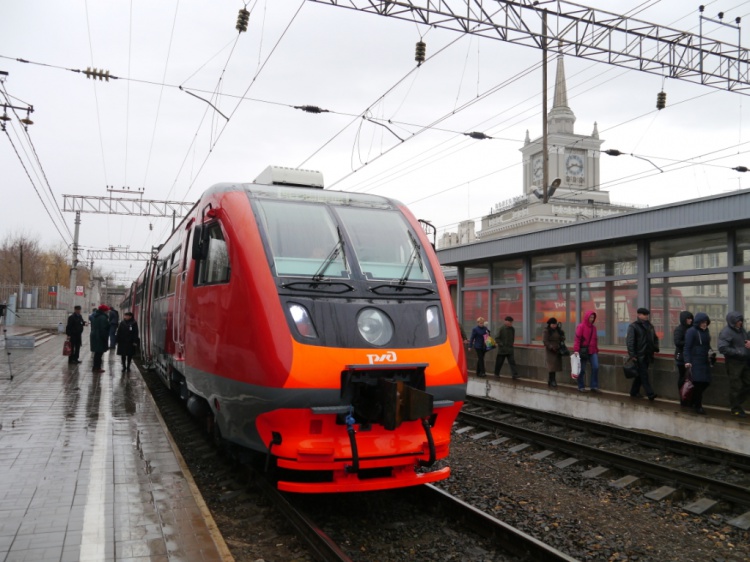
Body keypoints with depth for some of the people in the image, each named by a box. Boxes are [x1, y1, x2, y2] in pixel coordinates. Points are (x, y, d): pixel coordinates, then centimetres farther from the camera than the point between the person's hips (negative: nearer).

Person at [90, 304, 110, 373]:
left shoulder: (95, 316, 13)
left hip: (94, 336, 10)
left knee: (97, 353, 17)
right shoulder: (103, 318, -18)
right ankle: (97, 368, 2)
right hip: (100, 338, -10)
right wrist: (105, 338, -19)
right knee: (99, 353, -2)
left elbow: (93, 327, 19)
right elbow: (103, 329, -22)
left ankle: (96, 367, 23)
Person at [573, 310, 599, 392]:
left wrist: (596, 350, 15)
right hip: (583, 351, -5)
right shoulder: (581, 326, -7)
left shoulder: (593, 328, 11)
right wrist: (576, 350, -19)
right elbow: (577, 339, -12)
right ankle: (581, 387, 14)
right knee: (582, 369, 3)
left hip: (592, 351, 5)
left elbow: (595, 340, 17)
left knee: (595, 367, -7)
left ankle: (594, 386, 3)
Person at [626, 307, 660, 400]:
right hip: (639, 355, -7)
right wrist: (632, 354, -18)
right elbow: (630, 341, -12)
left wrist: (656, 347, 7)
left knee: (641, 375, 12)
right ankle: (650, 394, -9)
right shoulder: (633, 326, -6)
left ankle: (634, 392, 22)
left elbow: (655, 338, 25)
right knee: (644, 375, -8)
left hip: (647, 355, 7)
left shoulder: (649, 326, 15)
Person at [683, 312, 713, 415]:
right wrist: (687, 361, -18)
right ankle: (698, 406, 5)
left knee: (706, 382, 6)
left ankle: (692, 402, 23)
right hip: (696, 361, -7)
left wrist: (710, 353, 9)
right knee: (699, 382, -7)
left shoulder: (706, 331, 13)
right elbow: (687, 347, -12)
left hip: (705, 361, 7)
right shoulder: (691, 331, -9)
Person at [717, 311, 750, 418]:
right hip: (733, 363, -8)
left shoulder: (741, 329, 12)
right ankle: (736, 409, 15)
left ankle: (737, 403, 28)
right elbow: (722, 348, -22)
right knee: (736, 387, 1)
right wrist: (739, 352, -23)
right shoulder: (726, 332, -14)